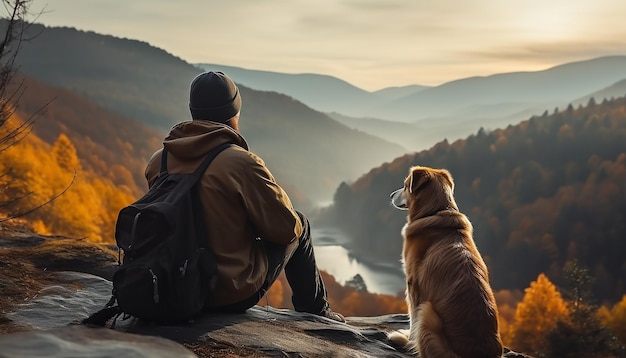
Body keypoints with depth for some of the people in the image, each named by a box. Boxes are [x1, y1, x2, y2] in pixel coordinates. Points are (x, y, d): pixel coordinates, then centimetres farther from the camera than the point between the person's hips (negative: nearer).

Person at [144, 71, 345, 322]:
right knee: (300, 224, 17)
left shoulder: (157, 161, -4)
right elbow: (286, 228, -13)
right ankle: (316, 313, 33)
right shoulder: (242, 163, -20)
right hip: (233, 296, -6)